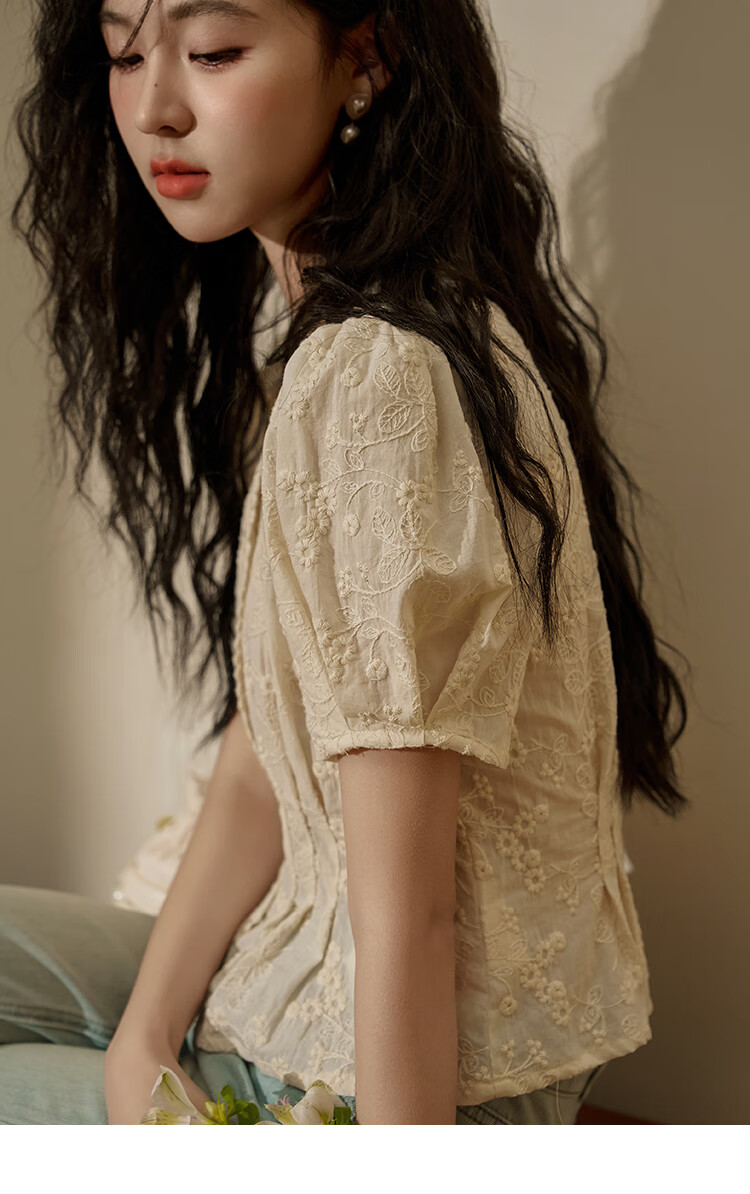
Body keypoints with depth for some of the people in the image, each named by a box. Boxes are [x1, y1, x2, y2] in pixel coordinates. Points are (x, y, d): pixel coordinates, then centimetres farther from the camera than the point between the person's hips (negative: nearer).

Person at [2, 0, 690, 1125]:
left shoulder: (383, 379, -25)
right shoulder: (308, 339, 6)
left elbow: (407, 905, -25)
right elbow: (257, 765, 1)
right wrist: (140, 1046, -6)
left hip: (435, 1074, -8)